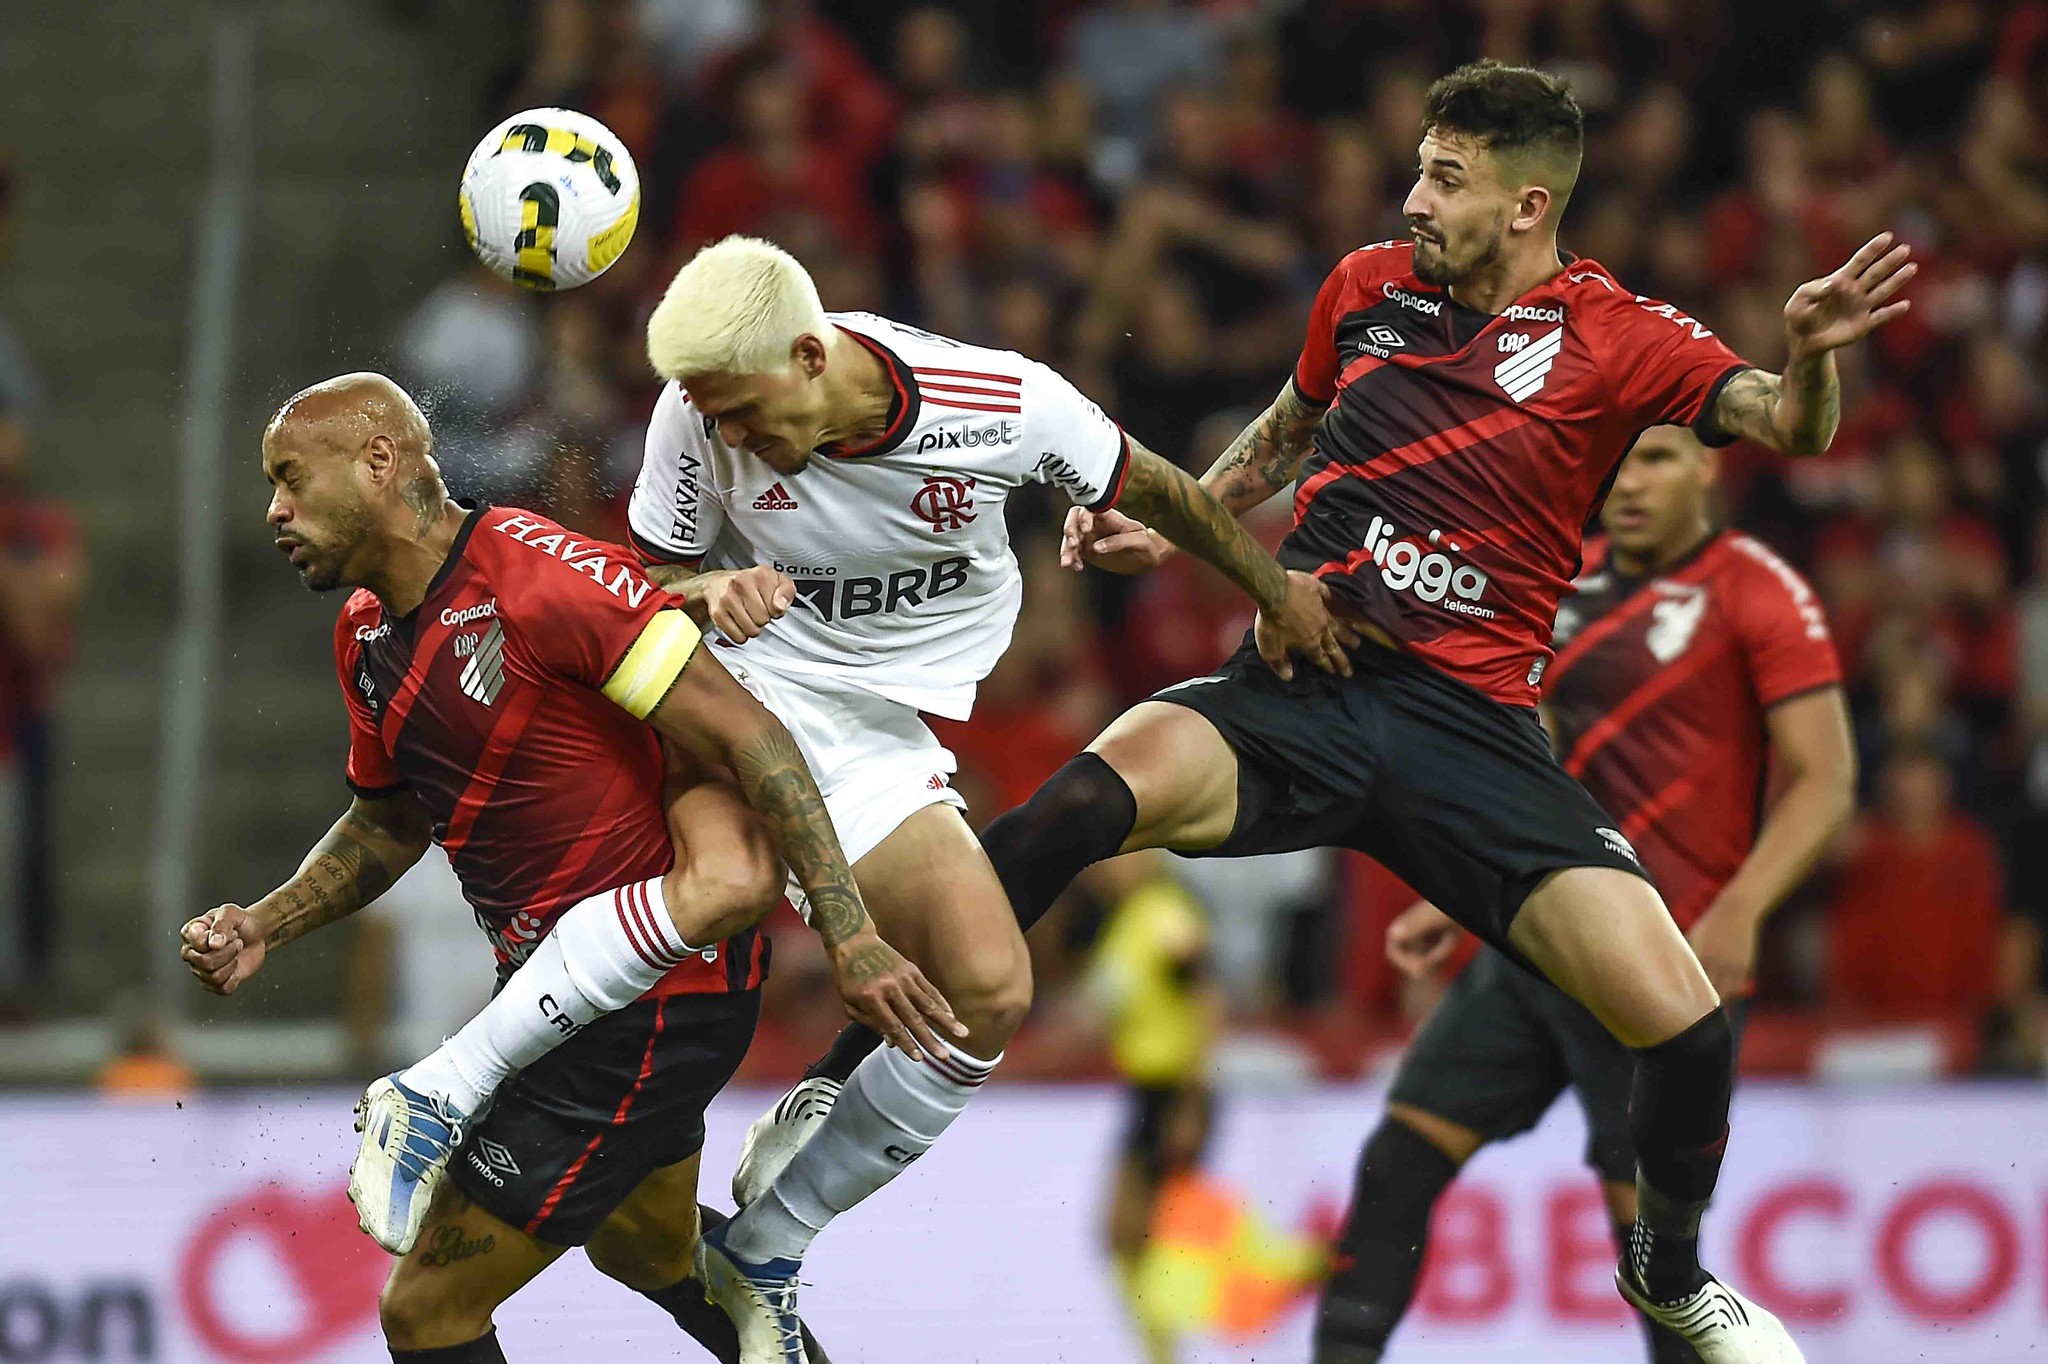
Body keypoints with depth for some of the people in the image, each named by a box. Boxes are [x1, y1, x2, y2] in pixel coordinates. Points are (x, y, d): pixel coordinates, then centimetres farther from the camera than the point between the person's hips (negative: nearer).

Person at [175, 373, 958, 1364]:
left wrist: (848, 935, -27)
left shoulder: (541, 576, -23)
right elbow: (387, 822, 22)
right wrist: (263, 927, 6)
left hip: (654, 1007, -10)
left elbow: (744, 735, -24)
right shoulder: (366, 637, 5)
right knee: (642, 1248, 31)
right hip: (559, 989, 10)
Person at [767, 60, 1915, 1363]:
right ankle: (829, 1096, -27)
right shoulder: (1369, 288, 12)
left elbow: (1787, 424, -14)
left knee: (1687, 1029, -14)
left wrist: (1810, 356, -35)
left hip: (1471, 720, -1)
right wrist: (1169, 530, 19)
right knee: (1083, 802, -32)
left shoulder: (1615, 336, 2)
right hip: (1296, 683, 1)